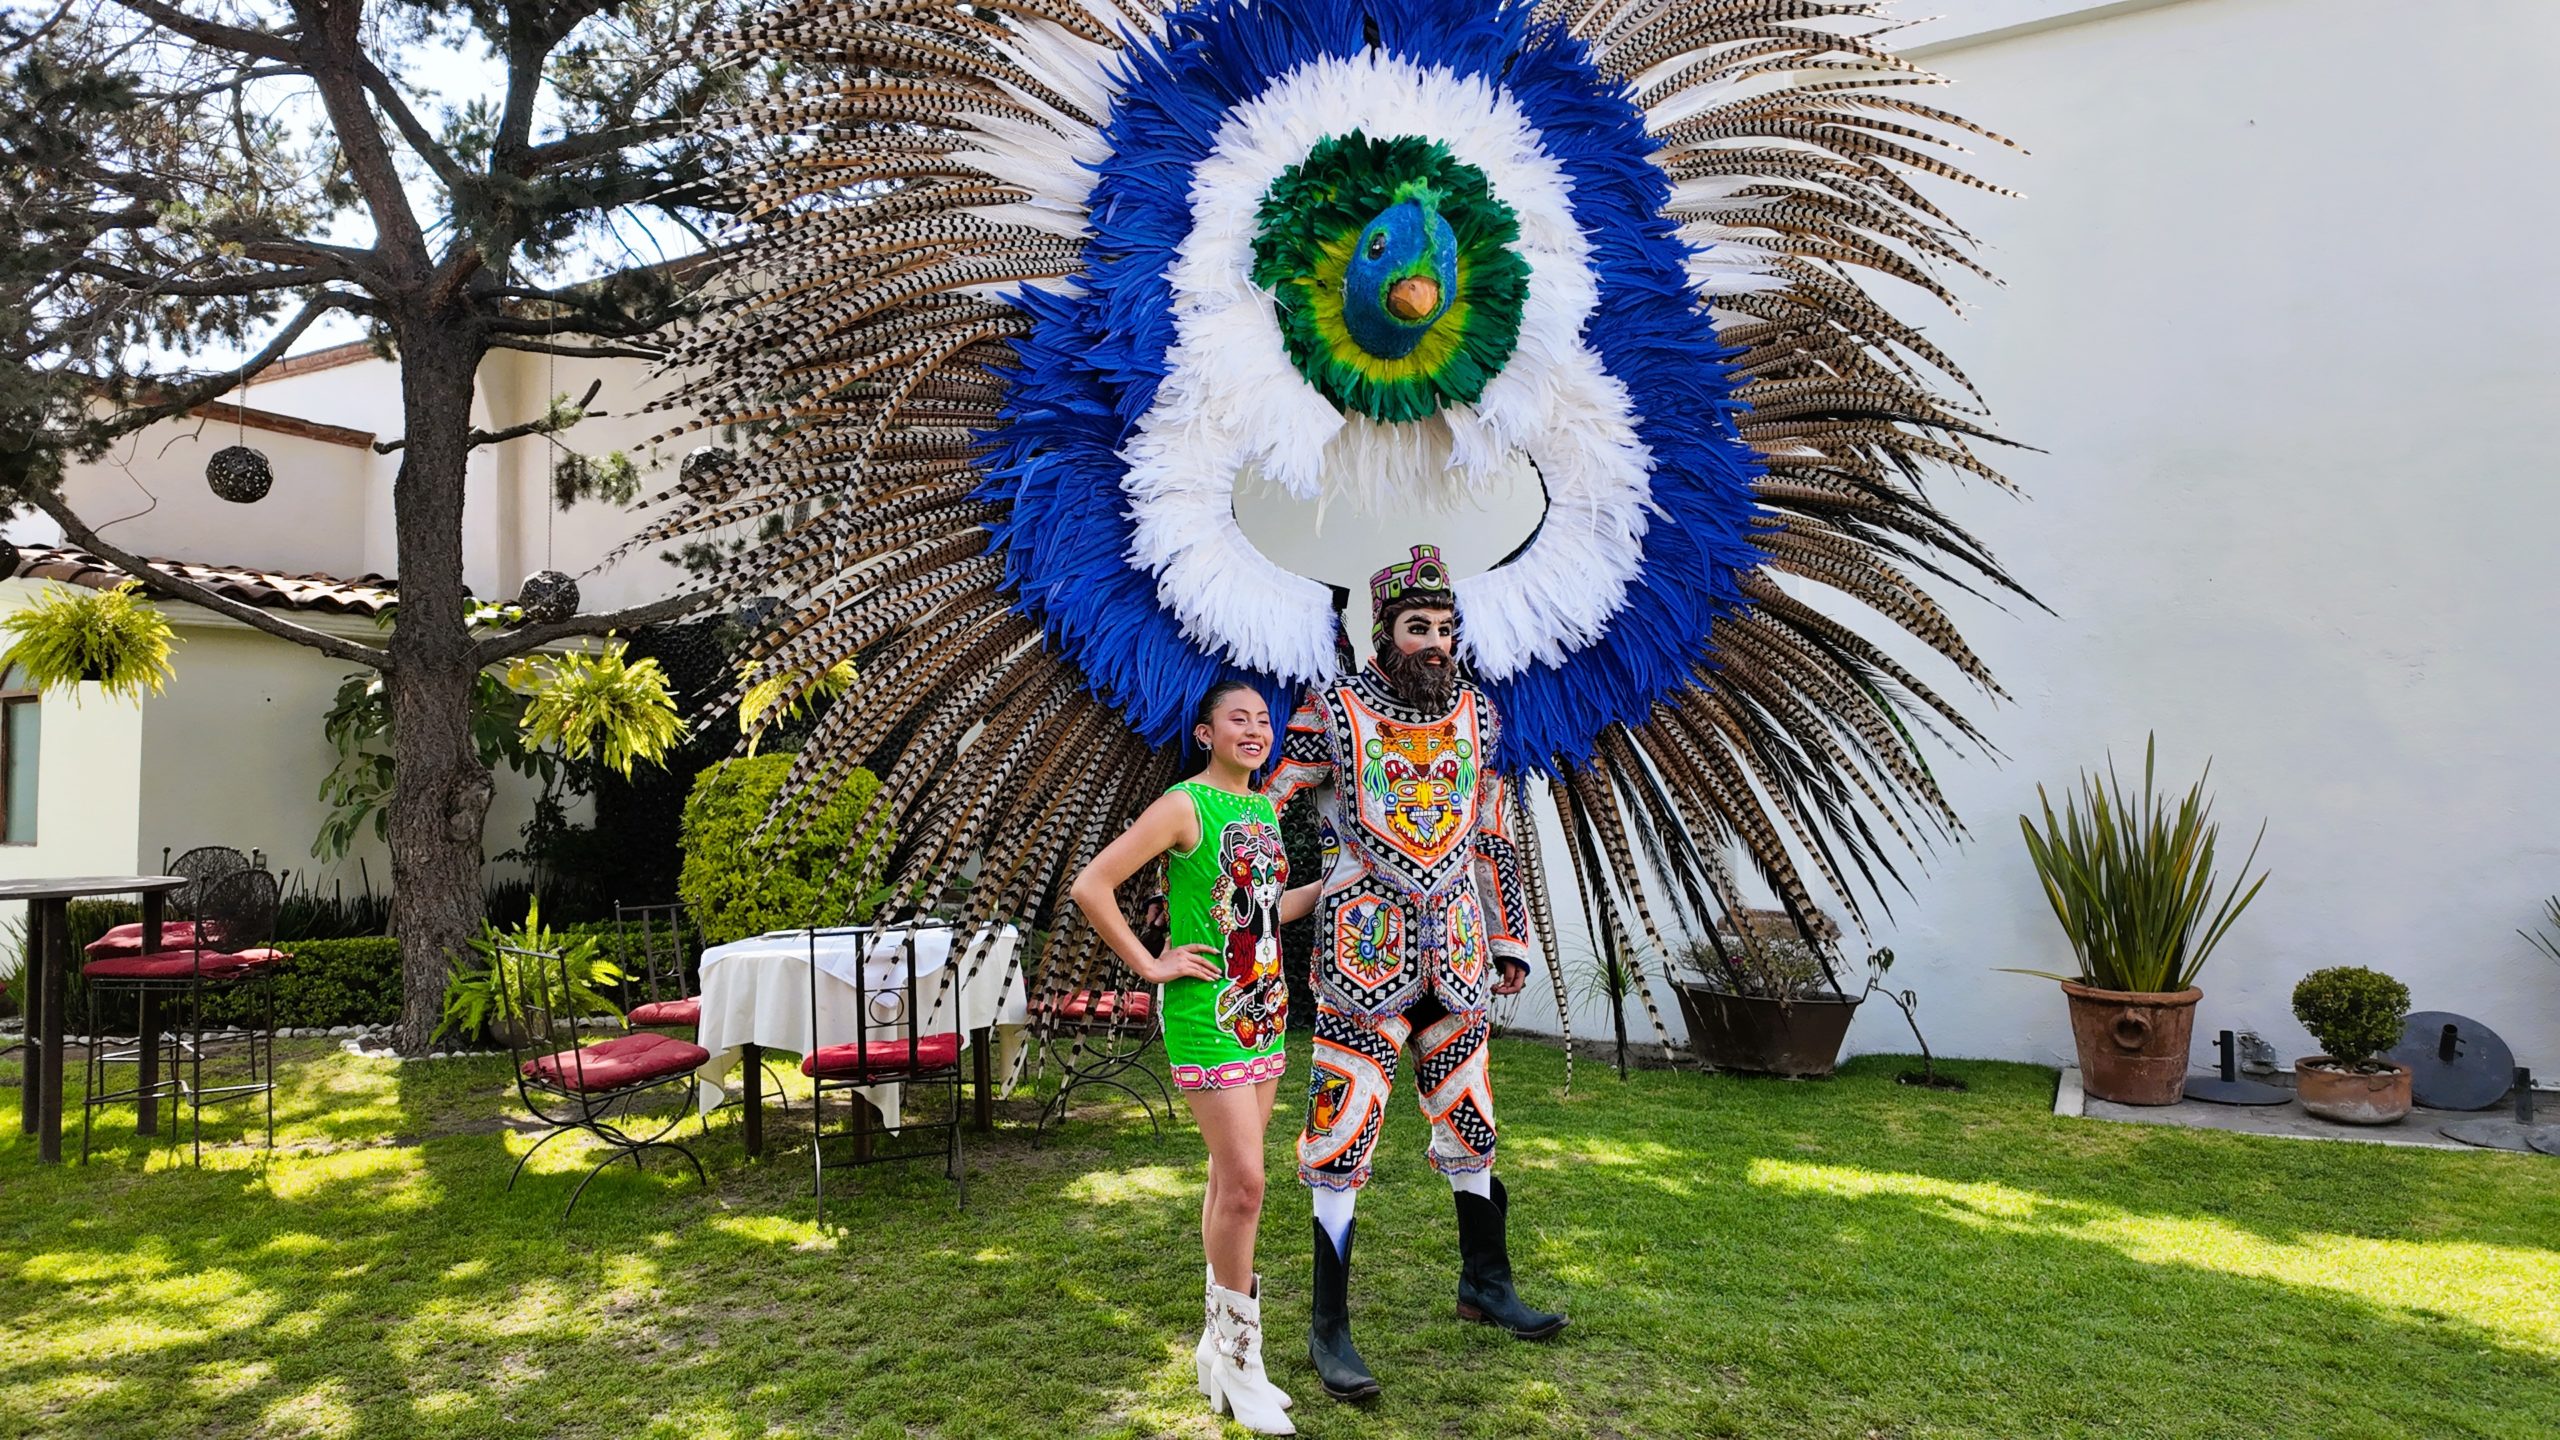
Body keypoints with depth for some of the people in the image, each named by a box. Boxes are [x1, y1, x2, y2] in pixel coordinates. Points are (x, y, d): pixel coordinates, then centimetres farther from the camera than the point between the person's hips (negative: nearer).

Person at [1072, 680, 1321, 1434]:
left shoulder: (1264, 809, 11)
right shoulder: (1185, 806, -12)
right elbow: (1091, 887, -17)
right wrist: (1149, 964, -15)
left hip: (1264, 1012, 8)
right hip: (1207, 1016, -7)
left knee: (1230, 1181, 14)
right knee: (1245, 1184, -7)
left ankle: (1221, 1346, 27)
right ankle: (1239, 1358, 10)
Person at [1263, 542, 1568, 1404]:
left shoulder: (1477, 717, 7)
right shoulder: (1335, 712, -7)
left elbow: (1494, 839, 14)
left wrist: (1509, 940, 14)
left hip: (1455, 952, 5)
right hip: (1366, 953, -4)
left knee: (1470, 1122, 15)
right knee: (1344, 1133, -3)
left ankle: (1485, 1283, 35)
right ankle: (1329, 1326, 10)